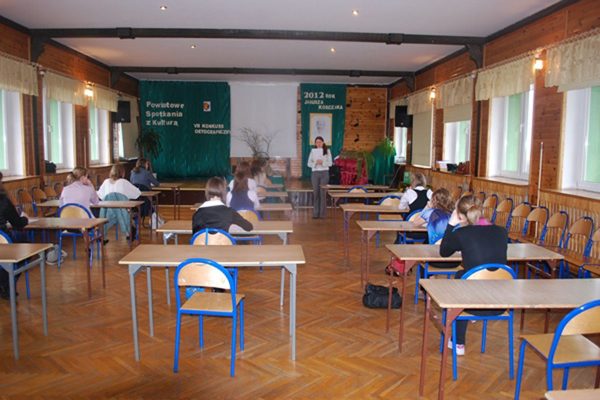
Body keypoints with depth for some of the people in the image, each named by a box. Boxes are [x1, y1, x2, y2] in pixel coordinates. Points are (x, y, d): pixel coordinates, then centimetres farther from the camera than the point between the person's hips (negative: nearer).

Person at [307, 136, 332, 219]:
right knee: (315, 193, 1)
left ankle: (322, 213, 4)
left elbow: (330, 163, -1)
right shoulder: (313, 151, 5)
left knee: (323, 193, -2)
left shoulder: (327, 151, 2)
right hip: (315, 173, 1)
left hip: (324, 173, -1)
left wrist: (322, 163, -17)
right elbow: (309, 163, 4)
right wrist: (315, 163, -14)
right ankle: (315, 213, 7)